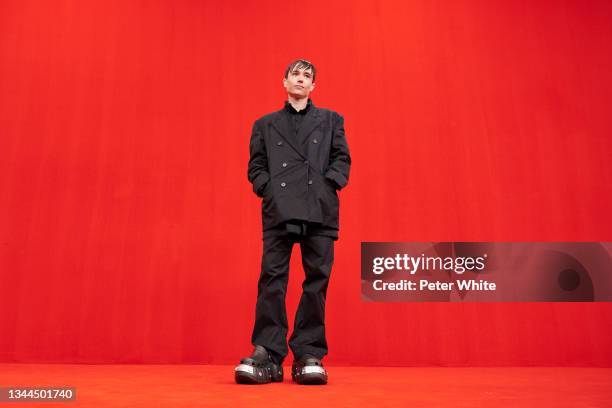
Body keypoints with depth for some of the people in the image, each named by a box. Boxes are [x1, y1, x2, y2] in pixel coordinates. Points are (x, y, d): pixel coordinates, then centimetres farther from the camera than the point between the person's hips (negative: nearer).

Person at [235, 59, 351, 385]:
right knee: (272, 279, -7)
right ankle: (267, 357, -4)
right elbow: (255, 165, 15)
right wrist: (267, 188, -3)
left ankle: (309, 356, 4)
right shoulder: (265, 124, 22)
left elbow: (342, 159, 12)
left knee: (316, 279, -3)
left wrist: (328, 184, -4)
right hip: (278, 210, 0)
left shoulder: (330, 120, 21)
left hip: (319, 210, 0)